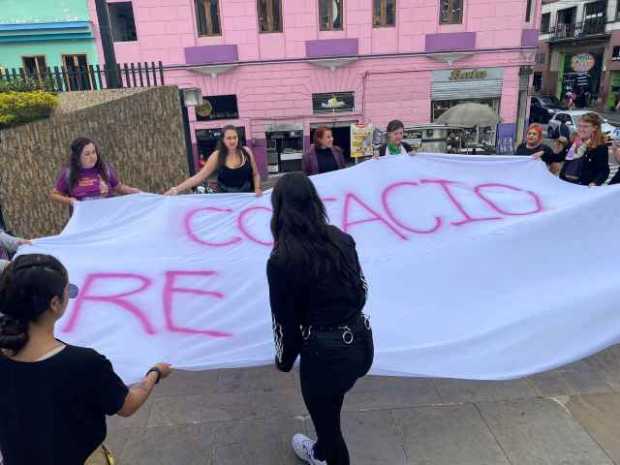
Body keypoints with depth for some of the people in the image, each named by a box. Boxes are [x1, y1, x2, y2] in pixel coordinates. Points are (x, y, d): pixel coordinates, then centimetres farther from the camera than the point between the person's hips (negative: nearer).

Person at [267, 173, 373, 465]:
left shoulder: (281, 260, -19)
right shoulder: (341, 238, -3)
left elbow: (286, 319, -9)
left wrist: (284, 359, 9)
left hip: (325, 351, -7)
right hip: (361, 340, 7)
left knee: (327, 418, 22)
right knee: (328, 408, 34)